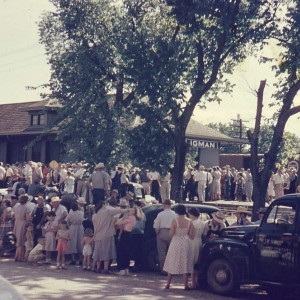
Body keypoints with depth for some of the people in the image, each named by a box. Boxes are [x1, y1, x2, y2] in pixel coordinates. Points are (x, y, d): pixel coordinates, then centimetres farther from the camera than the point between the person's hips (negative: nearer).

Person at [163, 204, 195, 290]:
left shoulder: (175, 221, -12)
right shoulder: (189, 221, -4)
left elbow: (171, 234, -10)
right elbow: (191, 235, -4)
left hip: (176, 243, -1)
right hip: (186, 243, 2)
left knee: (172, 263, 9)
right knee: (185, 264, 8)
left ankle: (168, 284, 14)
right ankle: (186, 285, 7)